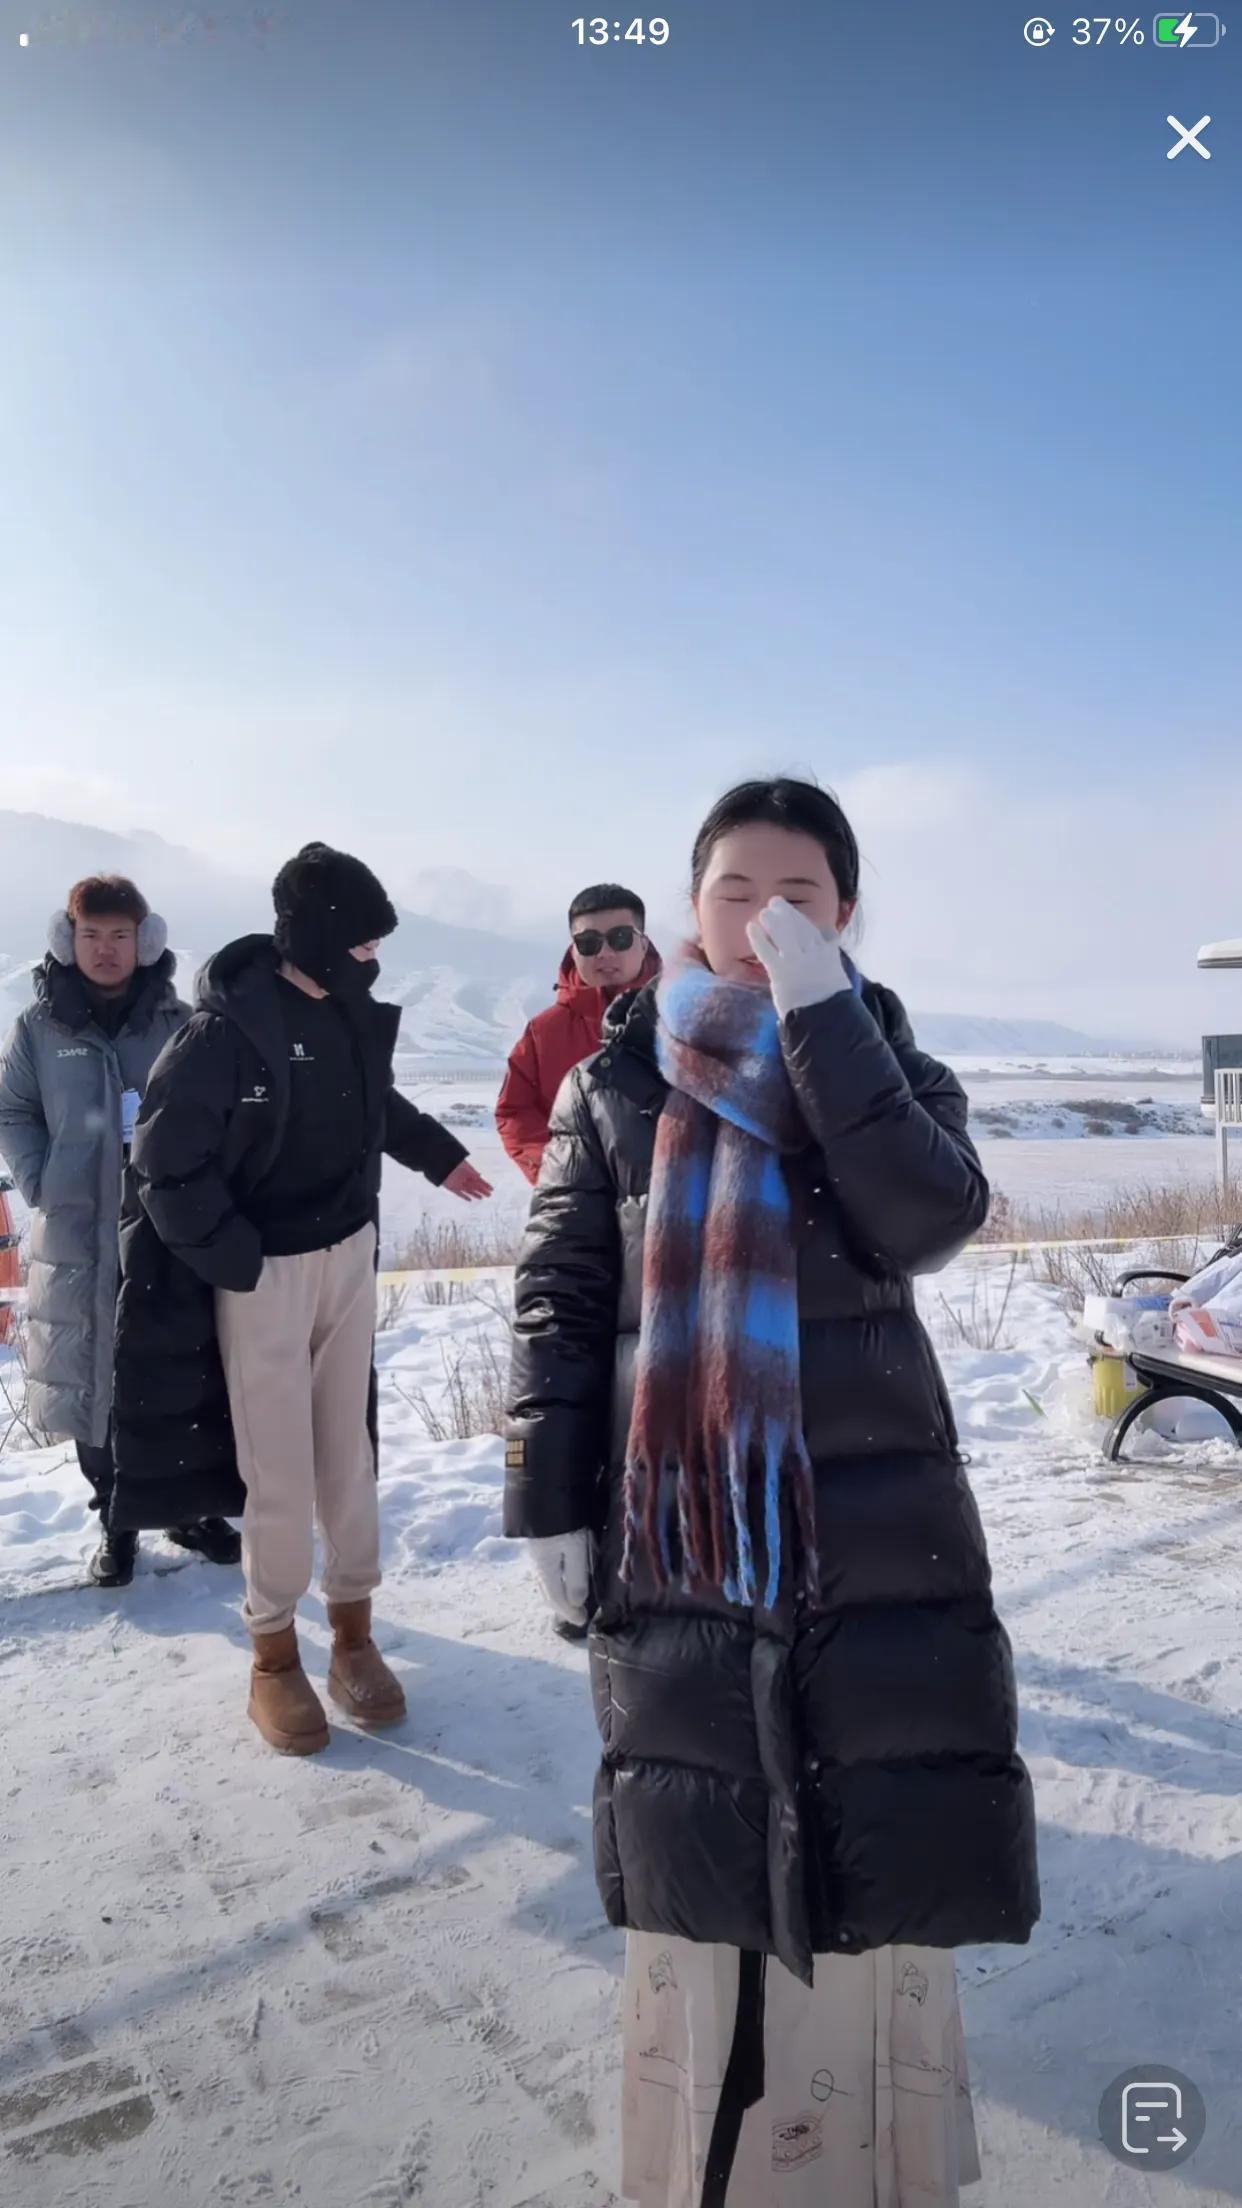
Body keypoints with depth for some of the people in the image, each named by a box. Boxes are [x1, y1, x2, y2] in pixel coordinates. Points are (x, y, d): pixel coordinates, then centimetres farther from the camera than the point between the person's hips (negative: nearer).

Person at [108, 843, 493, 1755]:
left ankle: (353, 1628, 29)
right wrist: (236, 1260, -17)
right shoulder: (228, 1027, -19)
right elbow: (167, 1161, -16)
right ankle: (275, 1652, 22)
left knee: (348, 1447, 13)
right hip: (262, 1270, -5)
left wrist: (439, 1154, 21)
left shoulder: (354, 1013, 0)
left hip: (350, 1253, 6)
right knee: (279, 1467, 2)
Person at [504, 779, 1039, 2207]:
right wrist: (548, 1504, -2)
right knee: (699, 1869, 10)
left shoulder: (891, 1066, 5)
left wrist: (819, 1012, -21)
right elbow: (559, 1305, 3)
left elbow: (928, 1220, -17)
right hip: (676, 1539, 0)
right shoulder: (615, 1087, 4)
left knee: (872, 1852, 10)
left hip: (874, 1530, 0)